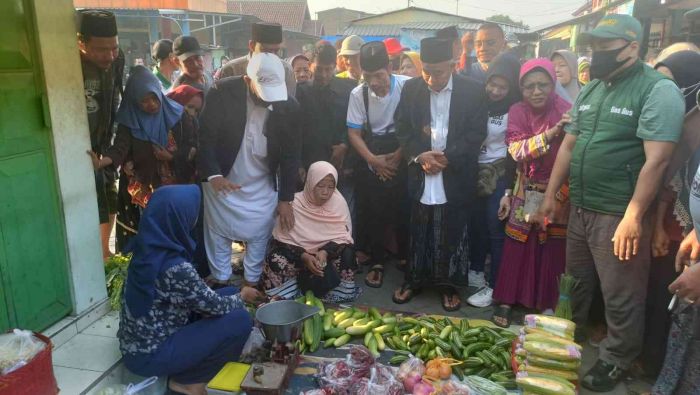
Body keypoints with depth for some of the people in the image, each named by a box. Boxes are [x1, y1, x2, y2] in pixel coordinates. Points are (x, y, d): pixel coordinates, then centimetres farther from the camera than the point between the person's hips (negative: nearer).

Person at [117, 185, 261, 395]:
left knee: (228, 293, 8)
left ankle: (185, 375, 12)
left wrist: (234, 293, 6)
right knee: (240, 320, -12)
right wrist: (242, 296, 4)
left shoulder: (148, 248, -4)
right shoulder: (175, 268, -30)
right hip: (148, 355, -8)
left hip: (137, 342, 8)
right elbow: (215, 306, -15)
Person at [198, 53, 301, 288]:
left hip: (264, 187, 1)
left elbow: (291, 154, -7)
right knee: (218, 234, 12)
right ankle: (219, 282, 31)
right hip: (222, 181, 0)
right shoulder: (222, 93, -17)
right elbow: (205, 135, -13)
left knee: (259, 237, 9)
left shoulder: (288, 106, -13)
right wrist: (213, 174, -27)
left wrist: (286, 198, -7)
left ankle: (252, 283, 28)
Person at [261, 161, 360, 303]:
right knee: (275, 260, -29)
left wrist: (325, 252, -29)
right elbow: (283, 239, -12)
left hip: (328, 252, 2)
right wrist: (304, 257, -29)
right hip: (298, 254, -1)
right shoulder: (294, 203, -14)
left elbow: (343, 237, -9)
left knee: (347, 254, -28)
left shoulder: (339, 202, -9)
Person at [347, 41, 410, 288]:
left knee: (403, 209, 2)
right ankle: (377, 262, 20)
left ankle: (405, 257, 25)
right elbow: (354, 133, -2)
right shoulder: (358, 94, -7)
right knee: (372, 211, 5)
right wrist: (373, 160, -12)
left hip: (402, 155, -1)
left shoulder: (407, 86, -14)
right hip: (371, 159, 2)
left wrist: (398, 155, -11)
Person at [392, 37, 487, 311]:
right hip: (421, 177, 2)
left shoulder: (473, 91, -5)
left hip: (456, 178, -1)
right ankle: (413, 280, 29)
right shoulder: (411, 89, 1)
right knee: (418, 234, 12)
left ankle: (446, 285, 26)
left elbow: (476, 133, -6)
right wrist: (420, 156, -12)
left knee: (451, 236, 8)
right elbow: (402, 129, 3)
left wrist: (447, 156, -15)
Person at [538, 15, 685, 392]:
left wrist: (633, 217, -21)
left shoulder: (658, 90, -12)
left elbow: (656, 160, -18)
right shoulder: (591, 89, 10)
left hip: (619, 216, -7)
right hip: (579, 209, 7)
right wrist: (550, 195, 12)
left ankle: (616, 361, 28)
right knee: (575, 283, 21)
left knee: (621, 298, 8)